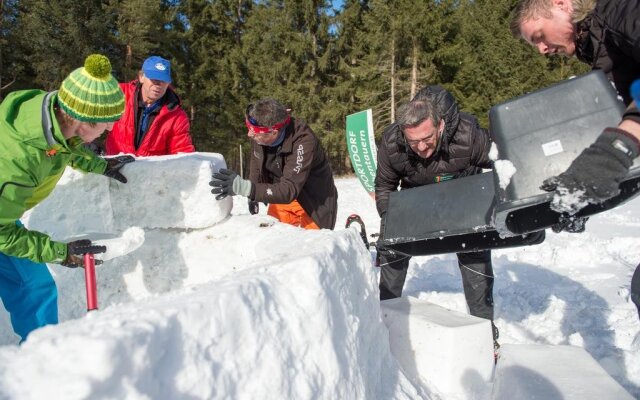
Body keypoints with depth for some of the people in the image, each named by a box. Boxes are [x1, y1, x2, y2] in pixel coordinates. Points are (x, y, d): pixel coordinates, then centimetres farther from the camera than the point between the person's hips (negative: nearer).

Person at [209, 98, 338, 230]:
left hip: (314, 201, -5)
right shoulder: (260, 132, -19)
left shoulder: (304, 142, -35)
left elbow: (289, 190, -40)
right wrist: (253, 197, 4)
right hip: (281, 195, 5)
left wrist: (244, 187, -49)